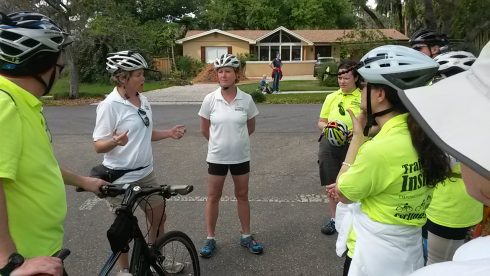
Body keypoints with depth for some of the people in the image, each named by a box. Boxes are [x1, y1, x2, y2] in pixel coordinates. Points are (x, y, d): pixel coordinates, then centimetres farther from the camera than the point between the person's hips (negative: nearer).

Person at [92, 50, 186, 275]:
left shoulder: (143, 101, 4)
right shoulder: (110, 105, -17)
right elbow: (98, 145, -16)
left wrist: (169, 133, 1)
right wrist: (114, 141, -37)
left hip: (145, 173, 7)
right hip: (121, 178, -7)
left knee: (159, 217, 17)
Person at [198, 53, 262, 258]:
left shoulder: (246, 99, -8)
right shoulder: (210, 99, -9)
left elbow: (250, 127, 7)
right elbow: (204, 129, 2)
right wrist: (219, 141, 10)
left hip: (241, 156, 1)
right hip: (217, 156, -1)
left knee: (242, 195, 14)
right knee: (213, 197, 10)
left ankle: (246, 236, 30)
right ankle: (210, 239, 26)